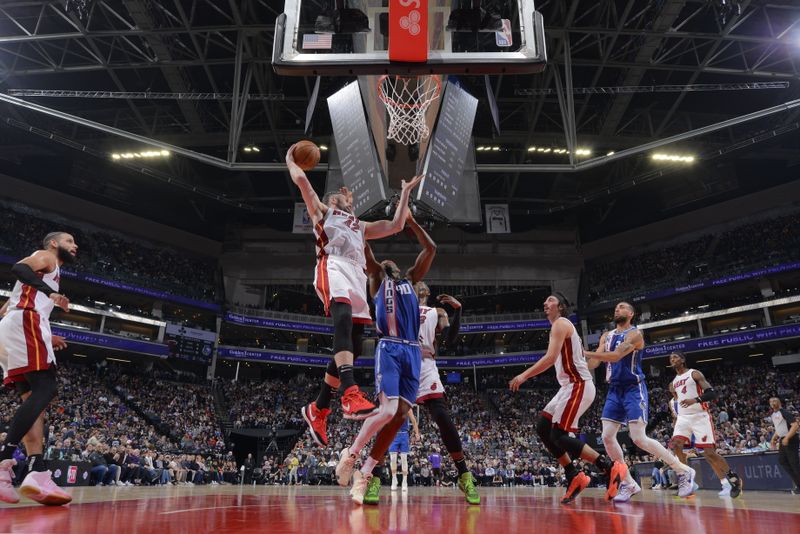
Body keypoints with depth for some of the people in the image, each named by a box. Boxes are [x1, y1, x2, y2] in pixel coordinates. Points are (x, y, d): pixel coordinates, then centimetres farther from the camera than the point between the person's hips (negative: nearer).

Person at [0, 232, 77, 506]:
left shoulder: (46, 271, 34)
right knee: (45, 389, -19)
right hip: (25, 320, -10)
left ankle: (37, 473, -13)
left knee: (35, 398, -2)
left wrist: (46, 337, 33)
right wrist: (51, 292, -26)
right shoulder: (46, 257, 9)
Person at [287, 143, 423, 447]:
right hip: (334, 267, -6)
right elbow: (302, 180, 15)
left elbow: (396, 226, 34)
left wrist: (406, 193, 40)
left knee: (352, 347, -3)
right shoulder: (322, 211, 27)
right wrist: (290, 159, 33)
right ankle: (351, 395, -50)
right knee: (343, 320, -34)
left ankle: (317, 409, 7)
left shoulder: (361, 226, 42)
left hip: (356, 275, 6)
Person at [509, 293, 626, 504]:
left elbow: (551, 358, -21)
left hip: (578, 385, -10)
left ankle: (611, 468, -11)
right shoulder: (563, 326, 23)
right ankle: (575, 477, 9)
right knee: (543, 428, 7)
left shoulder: (560, 323, -8)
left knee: (559, 435, -14)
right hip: (571, 386, 10)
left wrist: (524, 375, -18)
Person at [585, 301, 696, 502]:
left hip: (633, 389, -7)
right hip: (614, 390, 7)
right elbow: (593, 363, 6)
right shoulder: (606, 336, 13)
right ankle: (629, 484, 7)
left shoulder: (635, 334, -10)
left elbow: (615, 356, -24)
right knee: (607, 437, -3)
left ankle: (684, 471, 5)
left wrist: (586, 352, -26)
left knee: (639, 439, -13)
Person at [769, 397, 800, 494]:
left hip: (790, 440, -9)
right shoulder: (773, 415, 14)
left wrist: (787, 438, -26)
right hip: (782, 440, 10)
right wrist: (773, 439, 17)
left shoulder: (785, 412, -15)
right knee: (782, 461, 9)